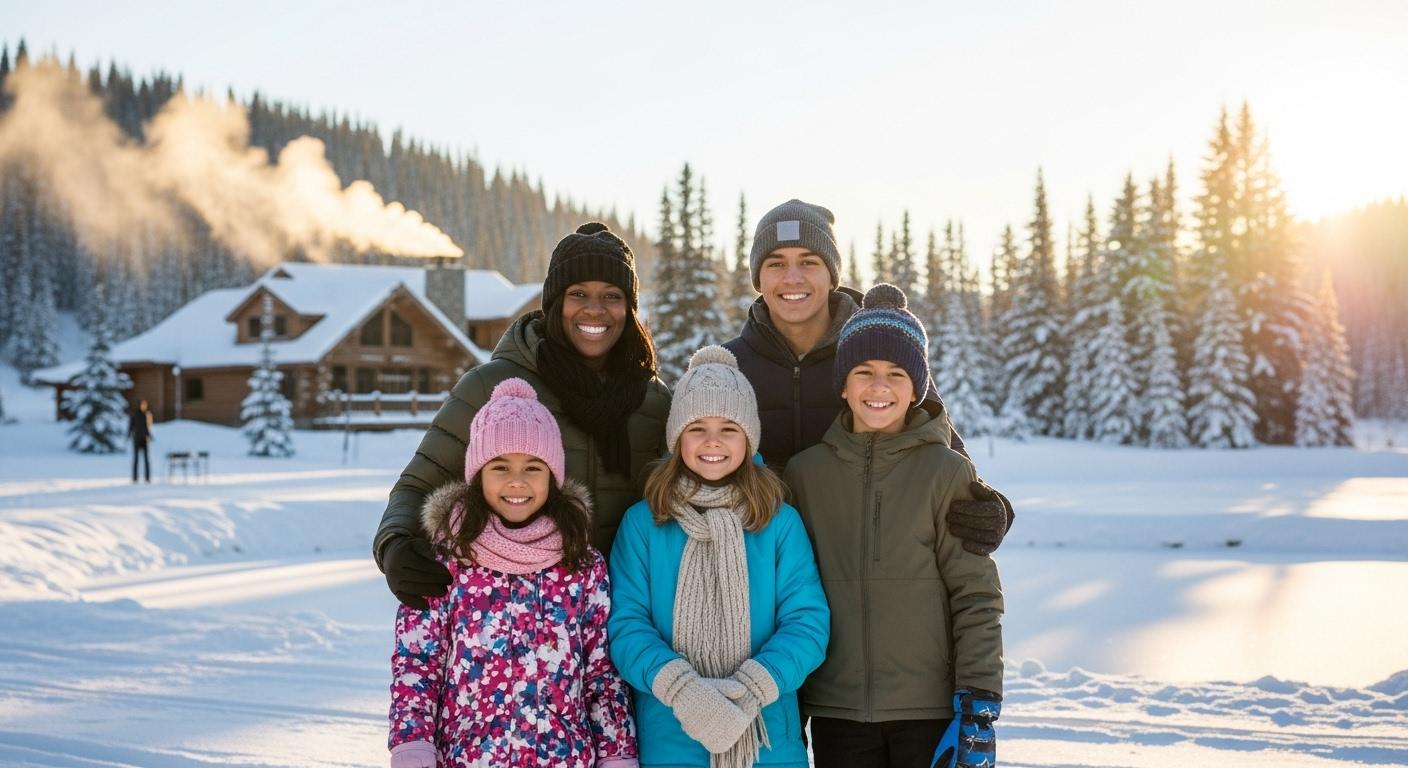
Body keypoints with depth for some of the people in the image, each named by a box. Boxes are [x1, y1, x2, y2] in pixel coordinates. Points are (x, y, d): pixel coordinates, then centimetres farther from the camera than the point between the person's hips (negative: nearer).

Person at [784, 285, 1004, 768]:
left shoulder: (946, 472, -2)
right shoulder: (805, 472, 4)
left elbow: (976, 597, -3)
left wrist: (979, 707, -9)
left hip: (933, 710, -2)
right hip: (837, 712, 2)